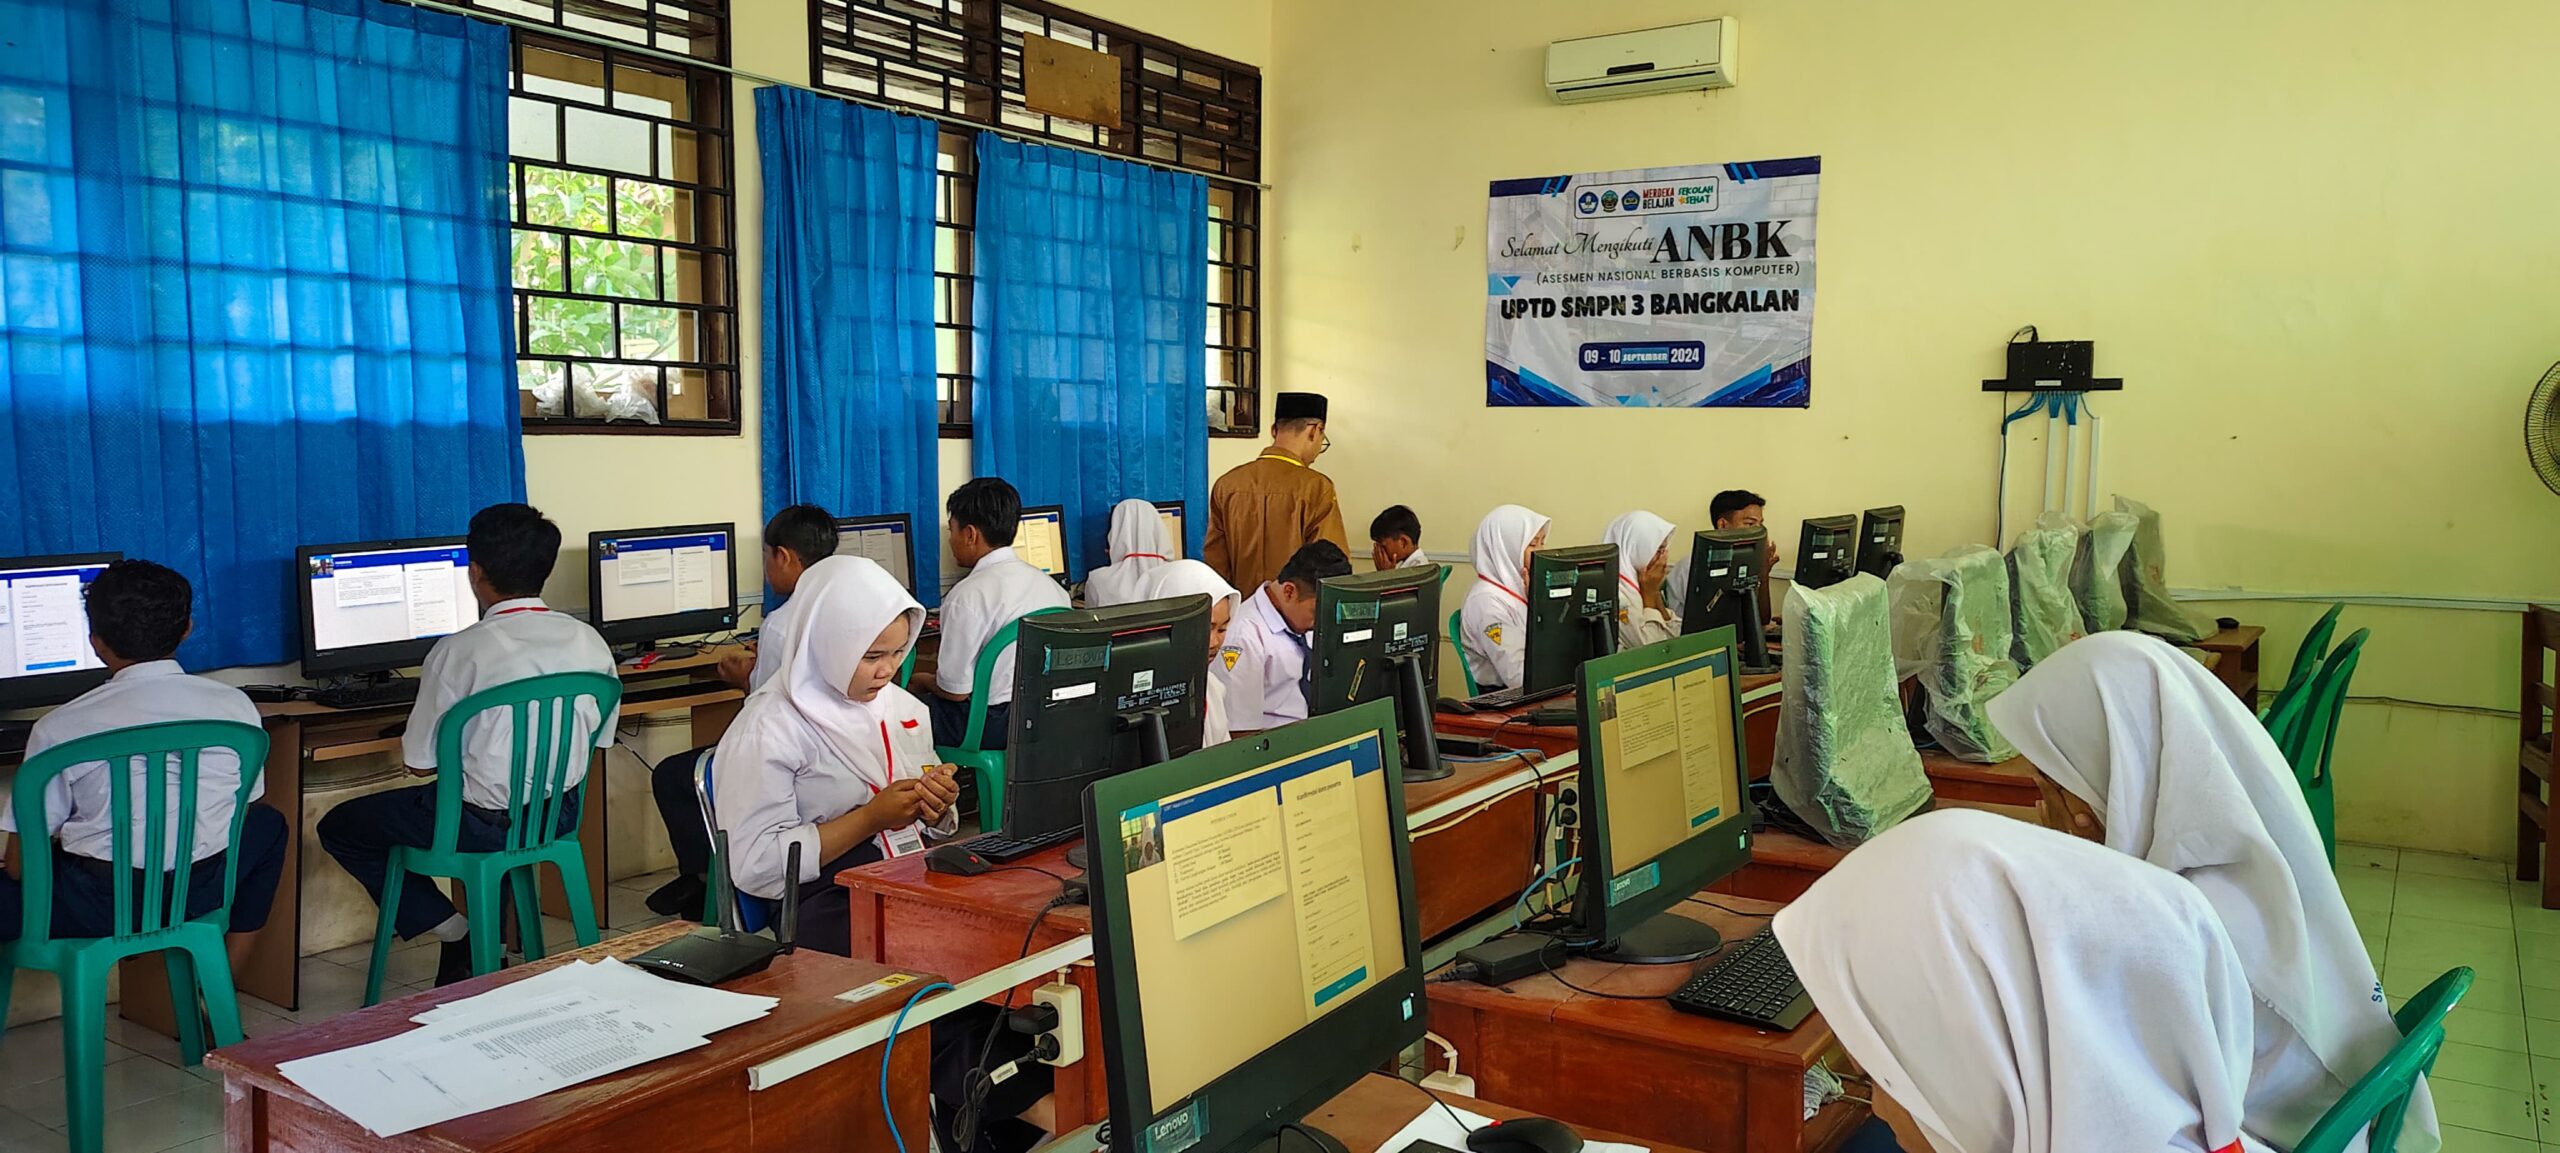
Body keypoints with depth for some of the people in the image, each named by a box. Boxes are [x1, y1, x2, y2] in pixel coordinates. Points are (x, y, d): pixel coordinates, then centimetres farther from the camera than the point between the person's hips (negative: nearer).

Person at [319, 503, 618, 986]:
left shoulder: (461, 651, -18)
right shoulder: (588, 641, -5)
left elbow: (420, 761, -10)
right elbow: (599, 740, 7)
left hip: (483, 825, -5)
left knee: (338, 828, 18)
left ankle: (448, 927, 10)